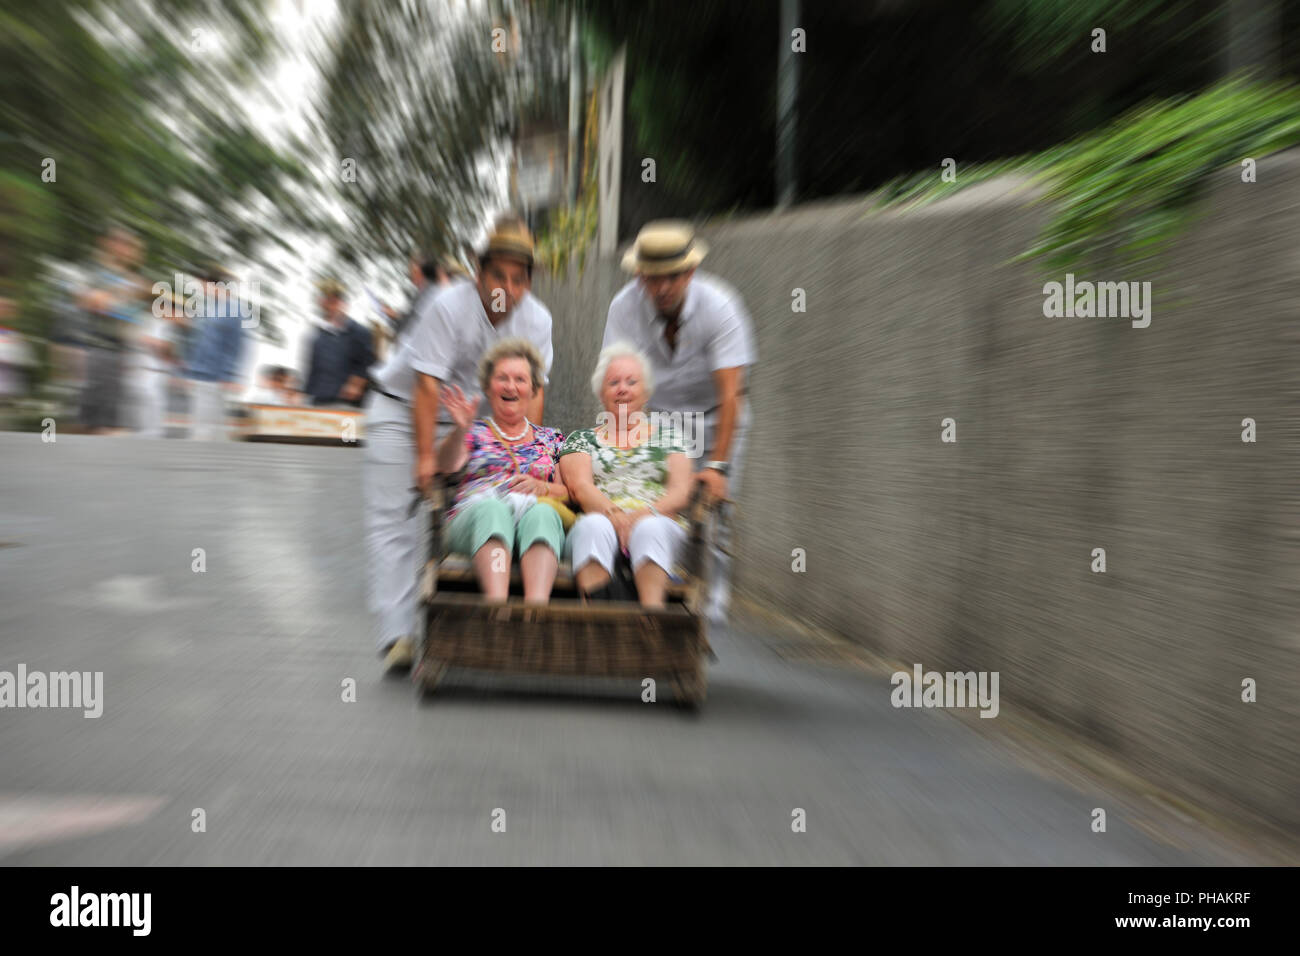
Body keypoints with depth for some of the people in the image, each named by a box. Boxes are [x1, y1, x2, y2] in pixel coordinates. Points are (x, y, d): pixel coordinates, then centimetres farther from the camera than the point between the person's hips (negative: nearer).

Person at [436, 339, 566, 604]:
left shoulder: (550, 438, 25)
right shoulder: (474, 432, 22)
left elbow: (570, 493, 15)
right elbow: (447, 465, 0)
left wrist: (542, 487, -6)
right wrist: (460, 429, -19)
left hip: (537, 511, 1)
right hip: (474, 515, 0)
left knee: (542, 513, -36)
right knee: (492, 508, -37)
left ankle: (537, 604, -56)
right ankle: (496, 601, -55)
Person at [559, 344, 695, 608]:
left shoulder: (667, 433, 22)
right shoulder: (581, 439, 21)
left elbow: (682, 490, 8)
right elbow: (580, 487, 2)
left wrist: (648, 512, -15)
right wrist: (613, 513, -20)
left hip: (659, 524, 0)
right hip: (599, 518, 0)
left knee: (650, 528, -35)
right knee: (594, 525, -35)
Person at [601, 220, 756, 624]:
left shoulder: (719, 306, -20)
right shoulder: (624, 307, -15)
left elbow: (731, 394, -25)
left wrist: (718, 464, -32)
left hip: (713, 417, -1)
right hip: (652, 414, 2)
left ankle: (711, 601, 3)